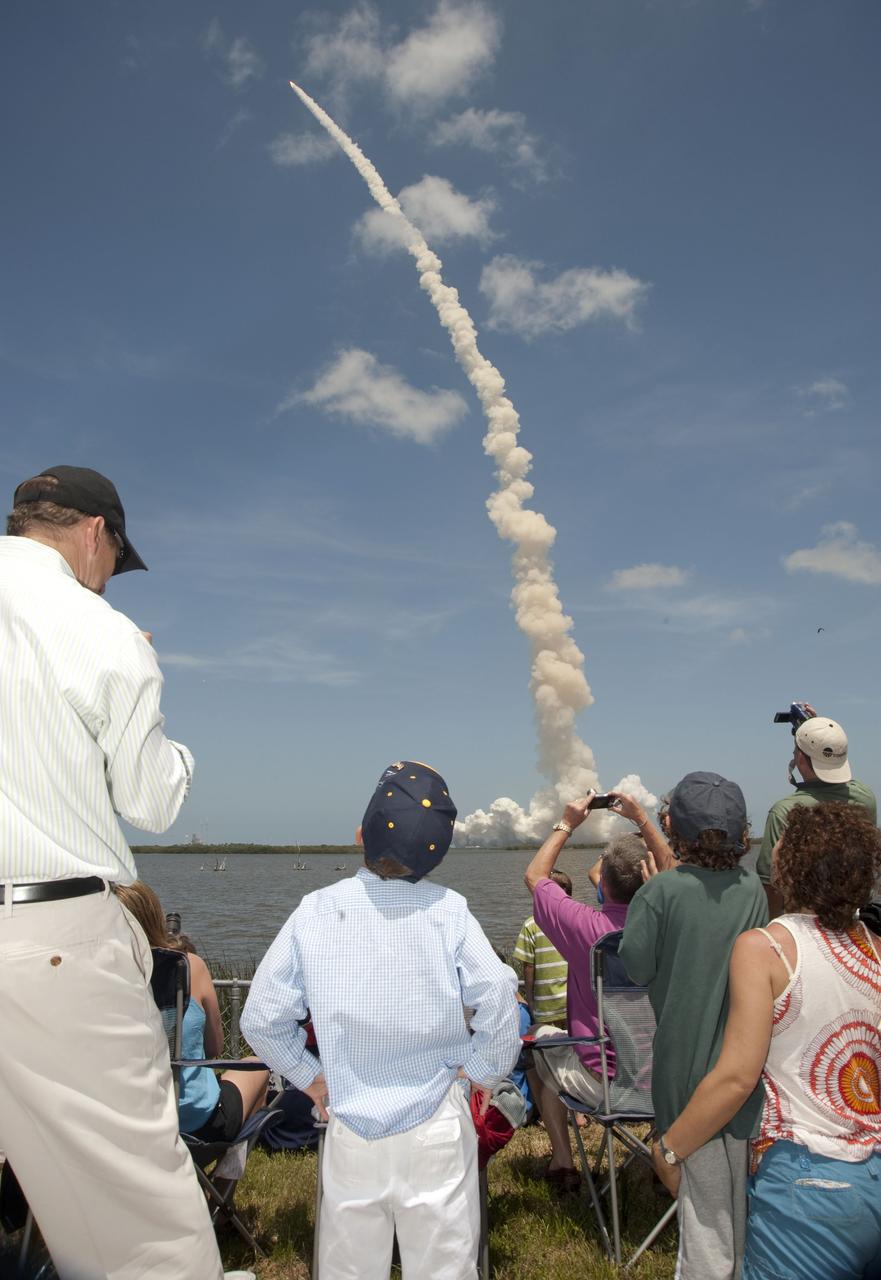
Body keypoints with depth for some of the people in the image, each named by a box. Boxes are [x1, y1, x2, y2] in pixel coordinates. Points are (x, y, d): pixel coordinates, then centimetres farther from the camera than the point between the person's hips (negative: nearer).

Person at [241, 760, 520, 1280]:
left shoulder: (314, 912, -10)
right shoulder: (449, 911, -14)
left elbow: (261, 1019, -4)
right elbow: (501, 1006, -18)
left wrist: (310, 1078, 10)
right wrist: (484, 1072, 0)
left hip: (350, 1127, 1)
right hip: (436, 1128, -1)